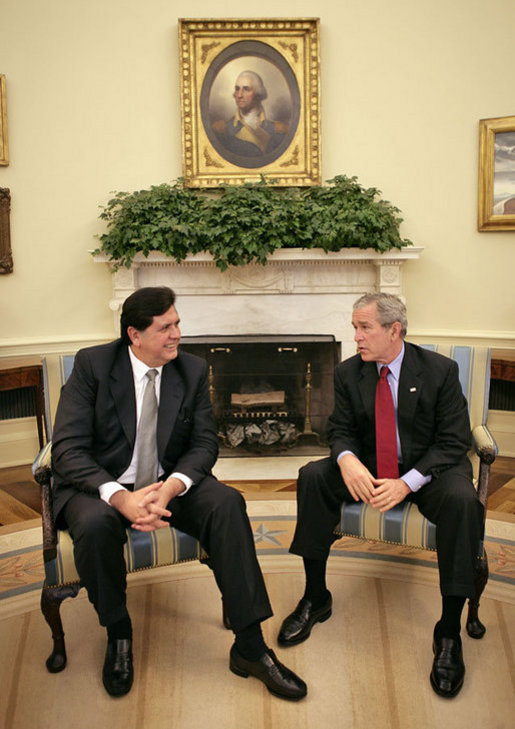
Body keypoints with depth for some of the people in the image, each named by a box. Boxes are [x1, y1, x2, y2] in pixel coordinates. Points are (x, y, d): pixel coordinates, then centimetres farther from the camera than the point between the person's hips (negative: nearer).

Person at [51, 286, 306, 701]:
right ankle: (118, 635, -5)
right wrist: (120, 496, -33)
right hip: (101, 487, -2)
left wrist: (170, 488, -25)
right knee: (96, 524, -35)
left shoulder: (193, 370, 0)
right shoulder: (93, 364, -10)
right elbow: (68, 449, -16)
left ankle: (250, 647, -17)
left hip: (168, 483, 3)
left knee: (227, 503, -24)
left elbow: (205, 444, -3)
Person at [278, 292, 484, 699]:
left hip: (428, 471, -3)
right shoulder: (349, 373, -1)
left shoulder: (440, 371, -11)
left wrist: (406, 483, -26)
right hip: (368, 469, 4)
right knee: (313, 476, -20)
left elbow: (455, 441, -13)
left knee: (462, 500, -34)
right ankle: (316, 599, -7)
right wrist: (347, 459, -24)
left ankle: (449, 630, -19)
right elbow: (341, 430, 2)